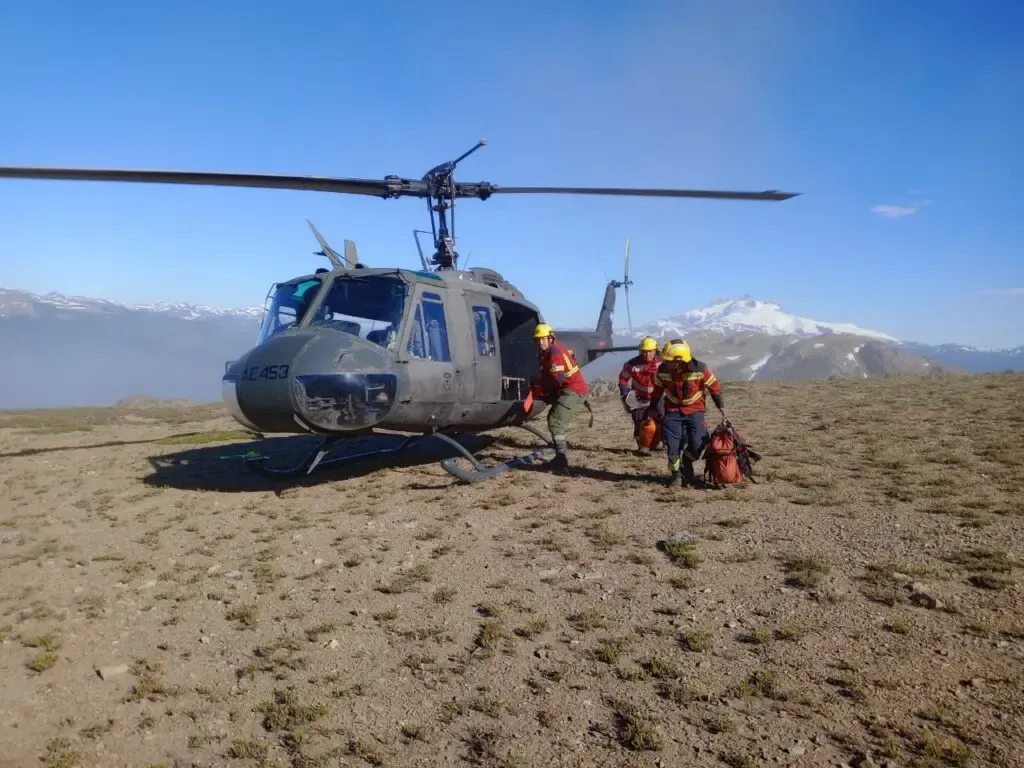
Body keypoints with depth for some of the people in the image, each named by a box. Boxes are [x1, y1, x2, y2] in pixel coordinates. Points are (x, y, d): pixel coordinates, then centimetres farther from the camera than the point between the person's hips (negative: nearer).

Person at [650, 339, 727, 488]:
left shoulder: (699, 369, -20)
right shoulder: (663, 370, -15)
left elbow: (714, 386, -4)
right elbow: (657, 390, 3)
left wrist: (721, 406, 5)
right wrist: (652, 409, 9)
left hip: (694, 410, -1)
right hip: (672, 411, 1)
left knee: (698, 443, -16)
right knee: (673, 447, -6)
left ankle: (687, 461, 15)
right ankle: (676, 475, 15)